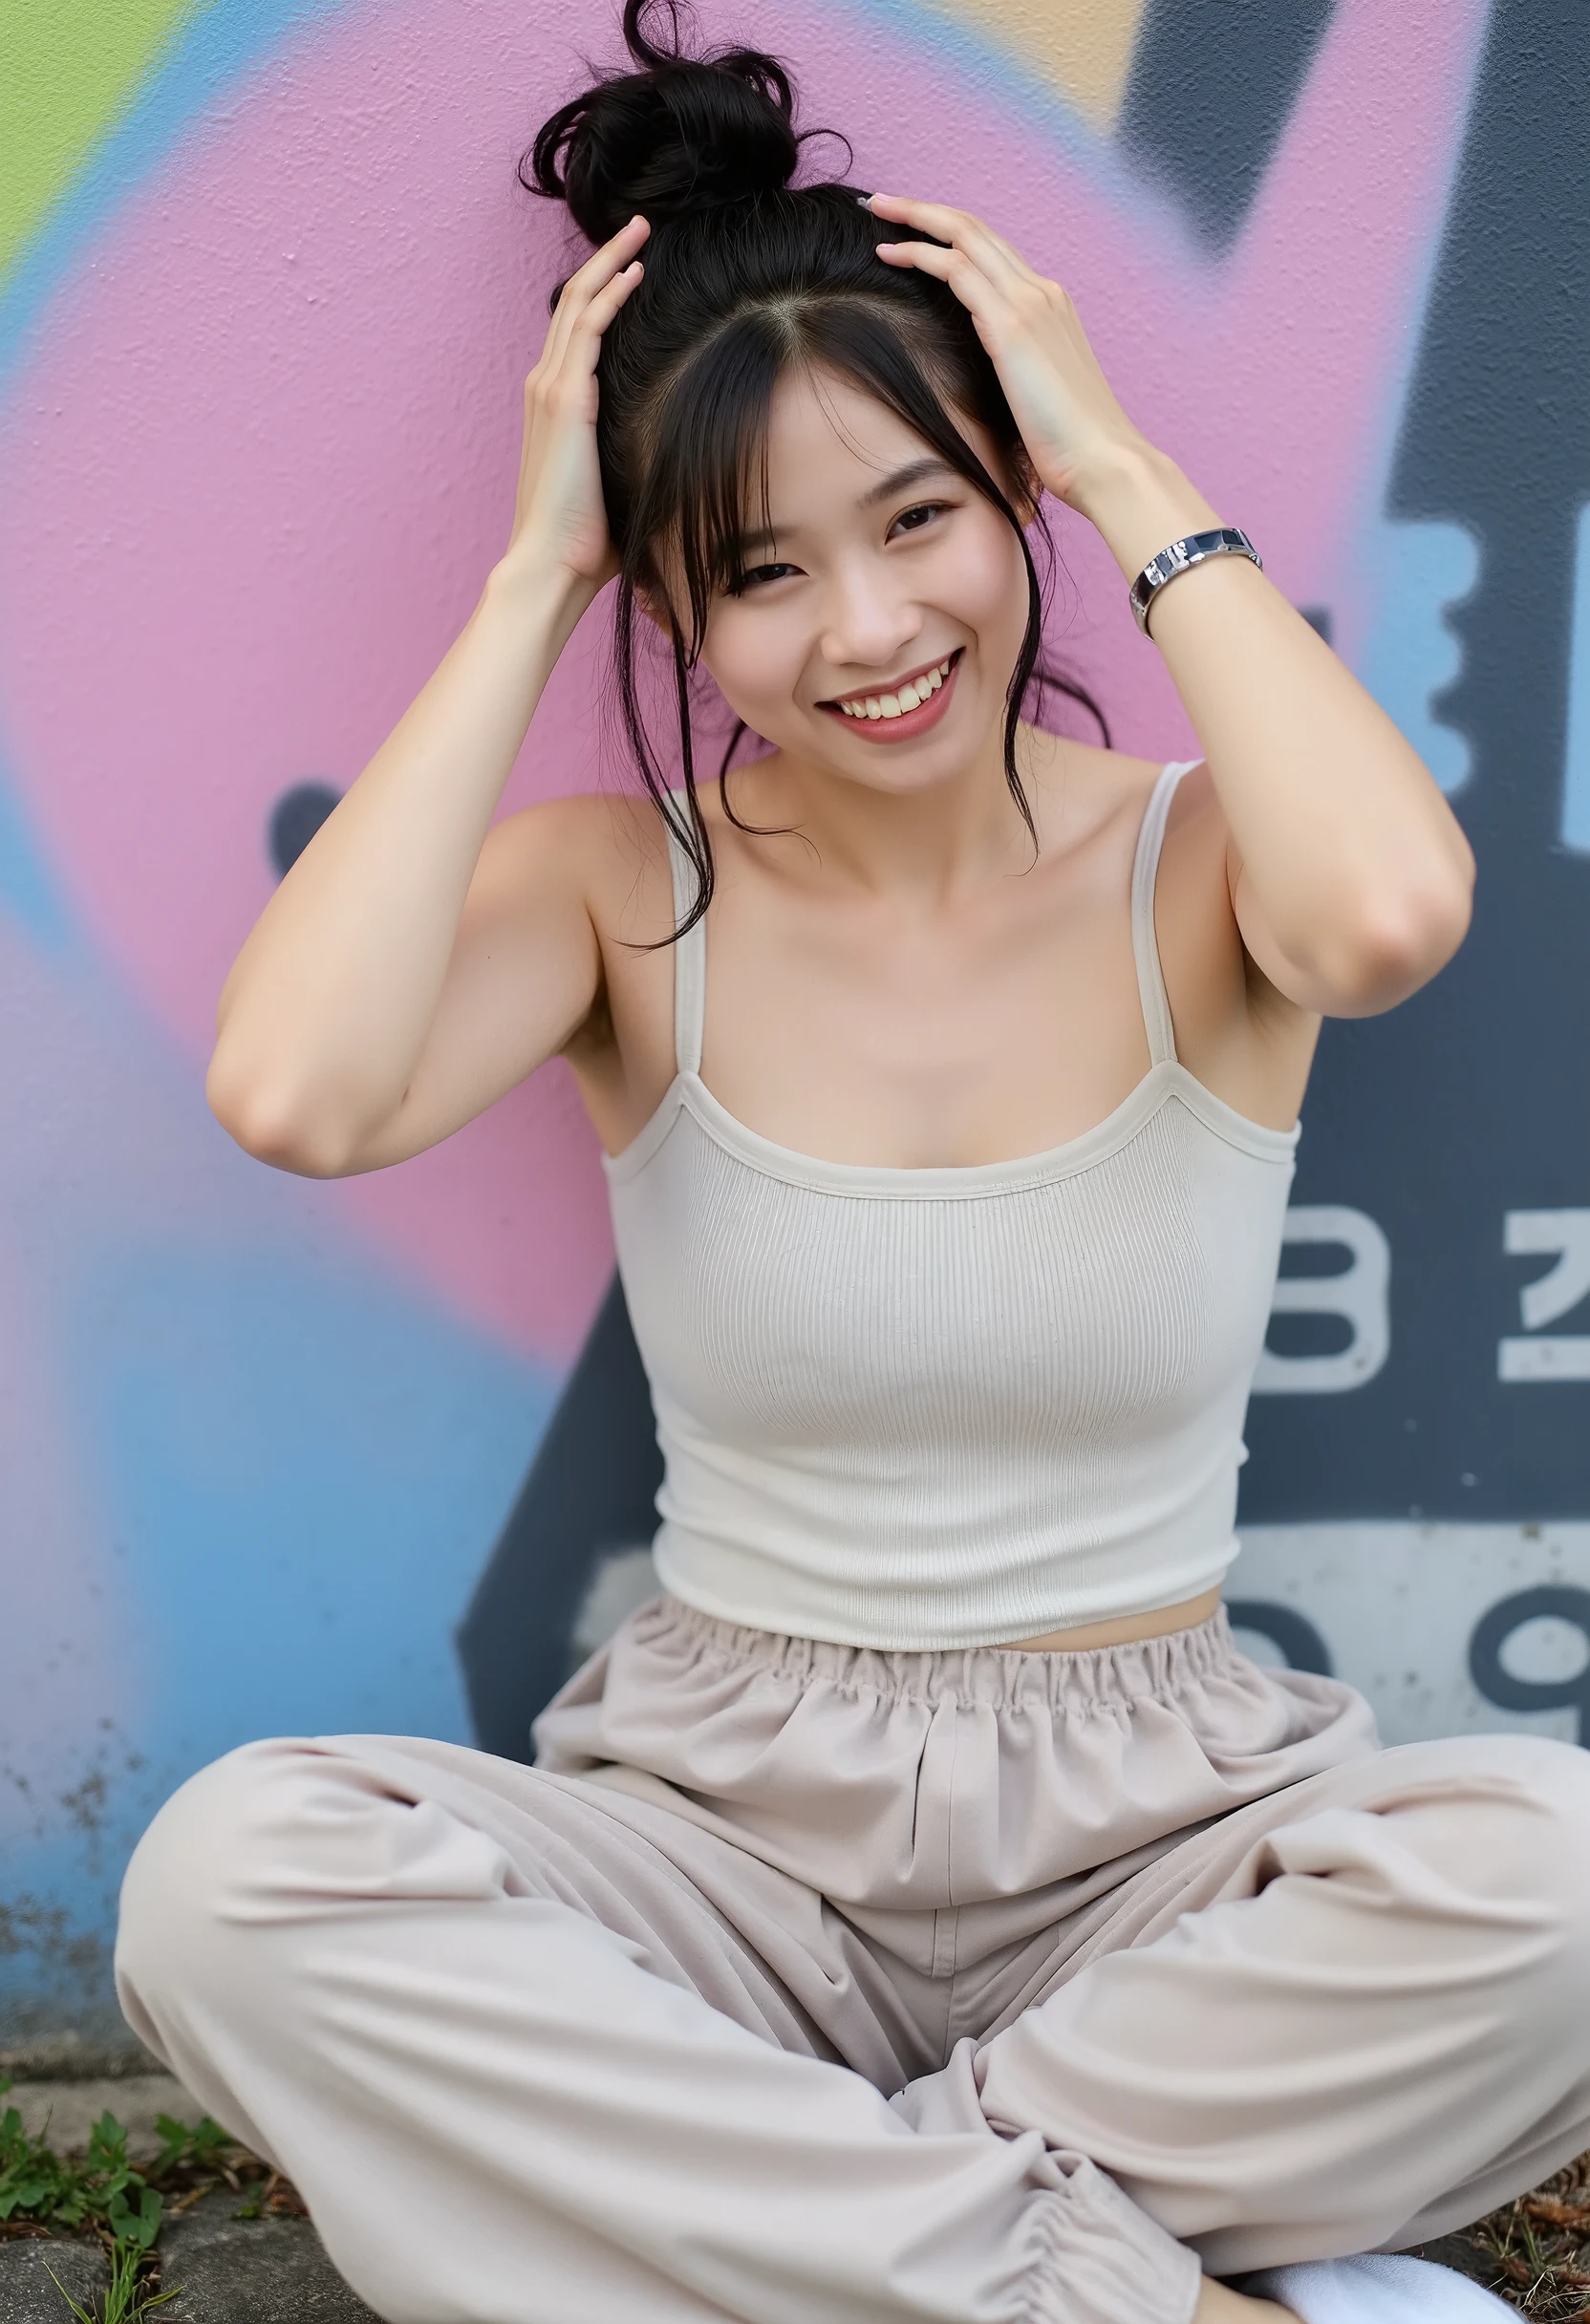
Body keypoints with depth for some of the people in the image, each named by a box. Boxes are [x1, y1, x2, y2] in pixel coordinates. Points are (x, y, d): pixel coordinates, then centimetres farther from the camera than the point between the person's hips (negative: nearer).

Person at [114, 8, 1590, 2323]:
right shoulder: (627, 892, -1)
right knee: (233, 1879, -27)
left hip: (1162, 1839, -1)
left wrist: (1129, 473, -14)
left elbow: (1391, 911, -30)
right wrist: (528, 582, -13)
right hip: (725, 1826, 1)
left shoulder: (1197, 863, -3)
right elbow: (294, 1090, -23)